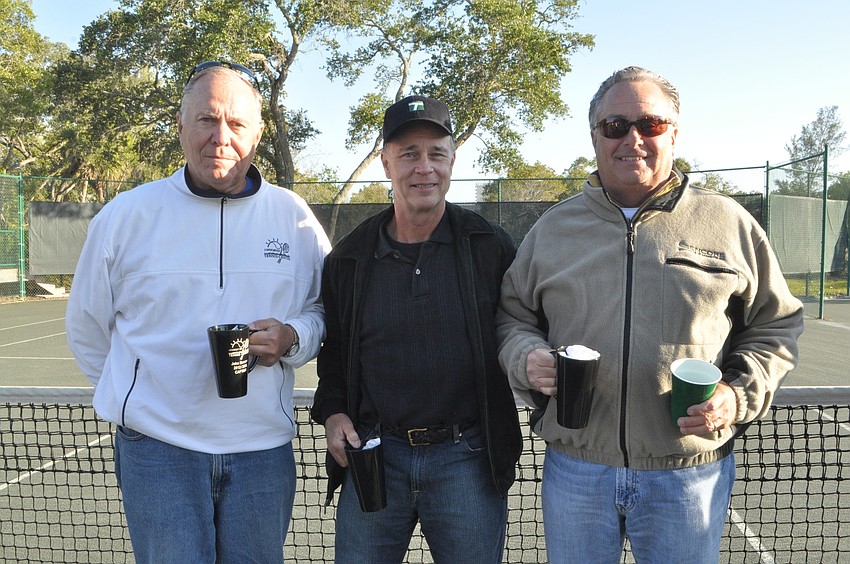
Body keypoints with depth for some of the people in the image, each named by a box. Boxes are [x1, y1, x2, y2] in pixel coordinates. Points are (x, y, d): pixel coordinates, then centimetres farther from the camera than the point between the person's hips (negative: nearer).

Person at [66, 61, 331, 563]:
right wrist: (139, 396, 10)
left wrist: (293, 338, -12)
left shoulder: (294, 216, 0)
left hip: (263, 449, 2)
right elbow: (88, 325, 10)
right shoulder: (125, 215, -2)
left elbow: (326, 308, 9)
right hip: (158, 449, -1)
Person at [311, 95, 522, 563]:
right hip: (375, 455, 2)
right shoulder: (349, 259, 5)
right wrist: (332, 412, 1)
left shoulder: (491, 249, -2)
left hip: (467, 460, -1)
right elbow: (333, 350, 15)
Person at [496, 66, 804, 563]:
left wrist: (739, 395, -9)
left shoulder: (728, 223, 3)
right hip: (574, 470, 2)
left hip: (689, 473, -1)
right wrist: (526, 358, -9)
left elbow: (777, 323, 7)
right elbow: (512, 313, 12)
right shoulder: (553, 227, 7)